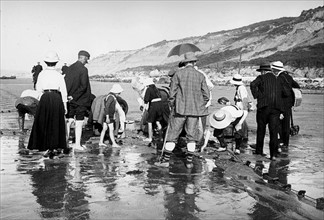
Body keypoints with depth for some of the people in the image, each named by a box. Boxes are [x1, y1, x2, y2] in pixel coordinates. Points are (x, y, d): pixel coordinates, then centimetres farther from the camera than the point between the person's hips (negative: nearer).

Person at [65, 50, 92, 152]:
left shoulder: (69, 68, 5)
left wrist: (68, 95, 5)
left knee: (69, 120, 14)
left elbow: (65, 83, 6)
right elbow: (83, 86, -19)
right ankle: (77, 144, 8)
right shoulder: (83, 69, -14)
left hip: (70, 99, 6)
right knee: (79, 123, 2)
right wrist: (74, 97, -12)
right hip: (80, 100, -6)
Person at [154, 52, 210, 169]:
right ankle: (189, 161, 13)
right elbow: (206, 95, 3)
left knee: (172, 134, 4)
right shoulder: (200, 76, 3)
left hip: (180, 109, -2)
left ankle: (165, 160, 7)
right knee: (191, 136, 10)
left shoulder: (178, 73, -4)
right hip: (195, 110, 2)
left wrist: (172, 106, 8)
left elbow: (172, 93, -5)